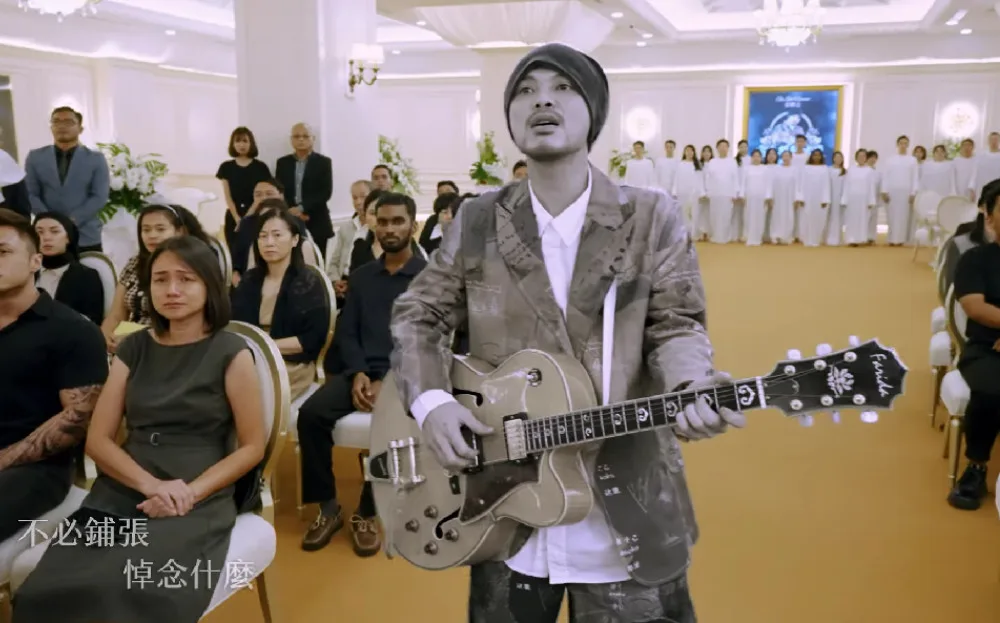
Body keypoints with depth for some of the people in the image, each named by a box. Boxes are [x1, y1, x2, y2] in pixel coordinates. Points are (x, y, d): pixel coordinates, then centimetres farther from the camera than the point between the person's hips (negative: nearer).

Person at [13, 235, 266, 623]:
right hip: (120, 494, 4)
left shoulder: (232, 353, 1)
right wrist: (150, 484, -11)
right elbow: (97, 439, 8)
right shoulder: (133, 349, 13)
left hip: (198, 500, -3)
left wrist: (189, 493, -14)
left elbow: (252, 447, 0)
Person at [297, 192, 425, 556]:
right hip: (362, 371, 4)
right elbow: (345, 332, 10)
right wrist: (359, 373, -10)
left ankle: (367, 514, -12)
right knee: (311, 414, -22)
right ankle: (328, 507, -5)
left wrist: (389, 381, -16)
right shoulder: (361, 277, 18)